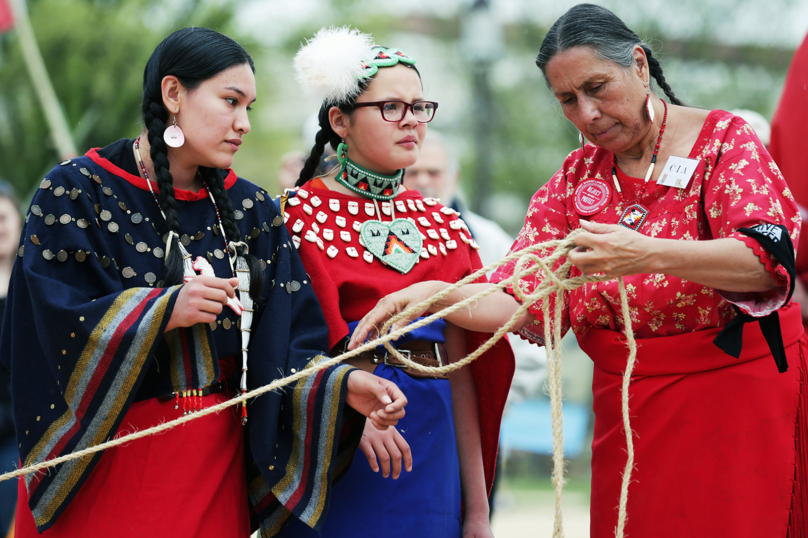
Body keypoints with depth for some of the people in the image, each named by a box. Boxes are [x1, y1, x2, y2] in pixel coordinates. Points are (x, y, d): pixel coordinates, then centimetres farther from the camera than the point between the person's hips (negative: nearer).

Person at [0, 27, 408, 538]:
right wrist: (162, 312, -27)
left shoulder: (251, 212, 8)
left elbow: (288, 346, 2)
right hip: (97, 471, -4)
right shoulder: (77, 192, -5)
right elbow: (54, 327, -16)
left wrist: (344, 385, -16)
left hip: (216, 467, 4)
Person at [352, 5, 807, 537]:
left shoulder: (722, 139, -4)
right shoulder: (575, 179, 10)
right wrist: (434, 295, -19)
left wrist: (650, 255, -36)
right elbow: (522, 302, 0)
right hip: (632, 411, 4)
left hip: (742, 389, -4)